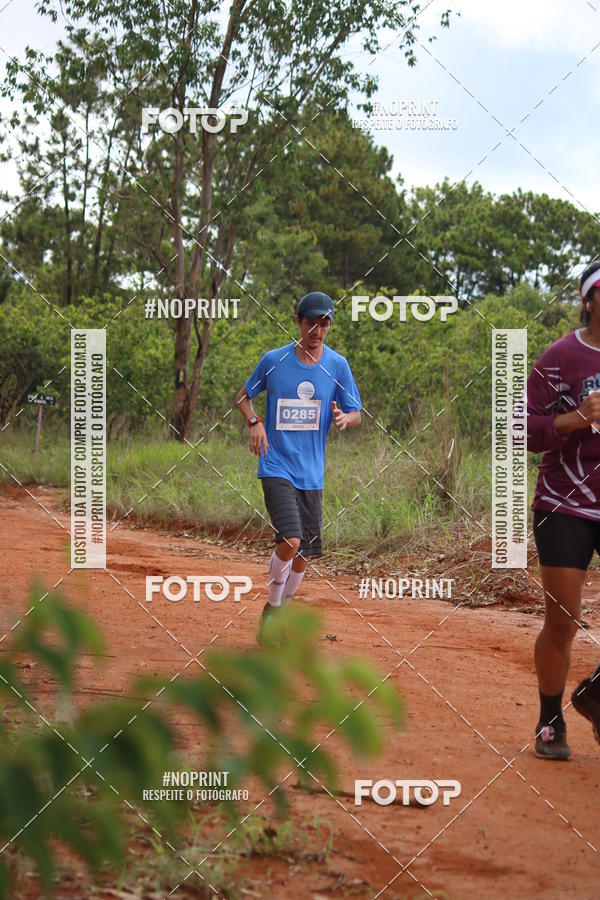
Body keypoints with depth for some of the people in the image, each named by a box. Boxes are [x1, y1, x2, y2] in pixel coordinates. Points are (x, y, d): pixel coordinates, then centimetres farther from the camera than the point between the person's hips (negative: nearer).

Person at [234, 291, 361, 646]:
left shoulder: (338, 365, 2)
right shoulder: (274, 360, -2)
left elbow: (357, 414, 6)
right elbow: (243, 396, 12)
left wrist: (345, 419, -18)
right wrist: (255, 422, -8)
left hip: (311, 473, 3)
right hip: (276, 467, -3)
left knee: (305, 552, 8)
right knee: (290, 541, -21)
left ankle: (281, 613, 31)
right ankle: (271, 608, 1)